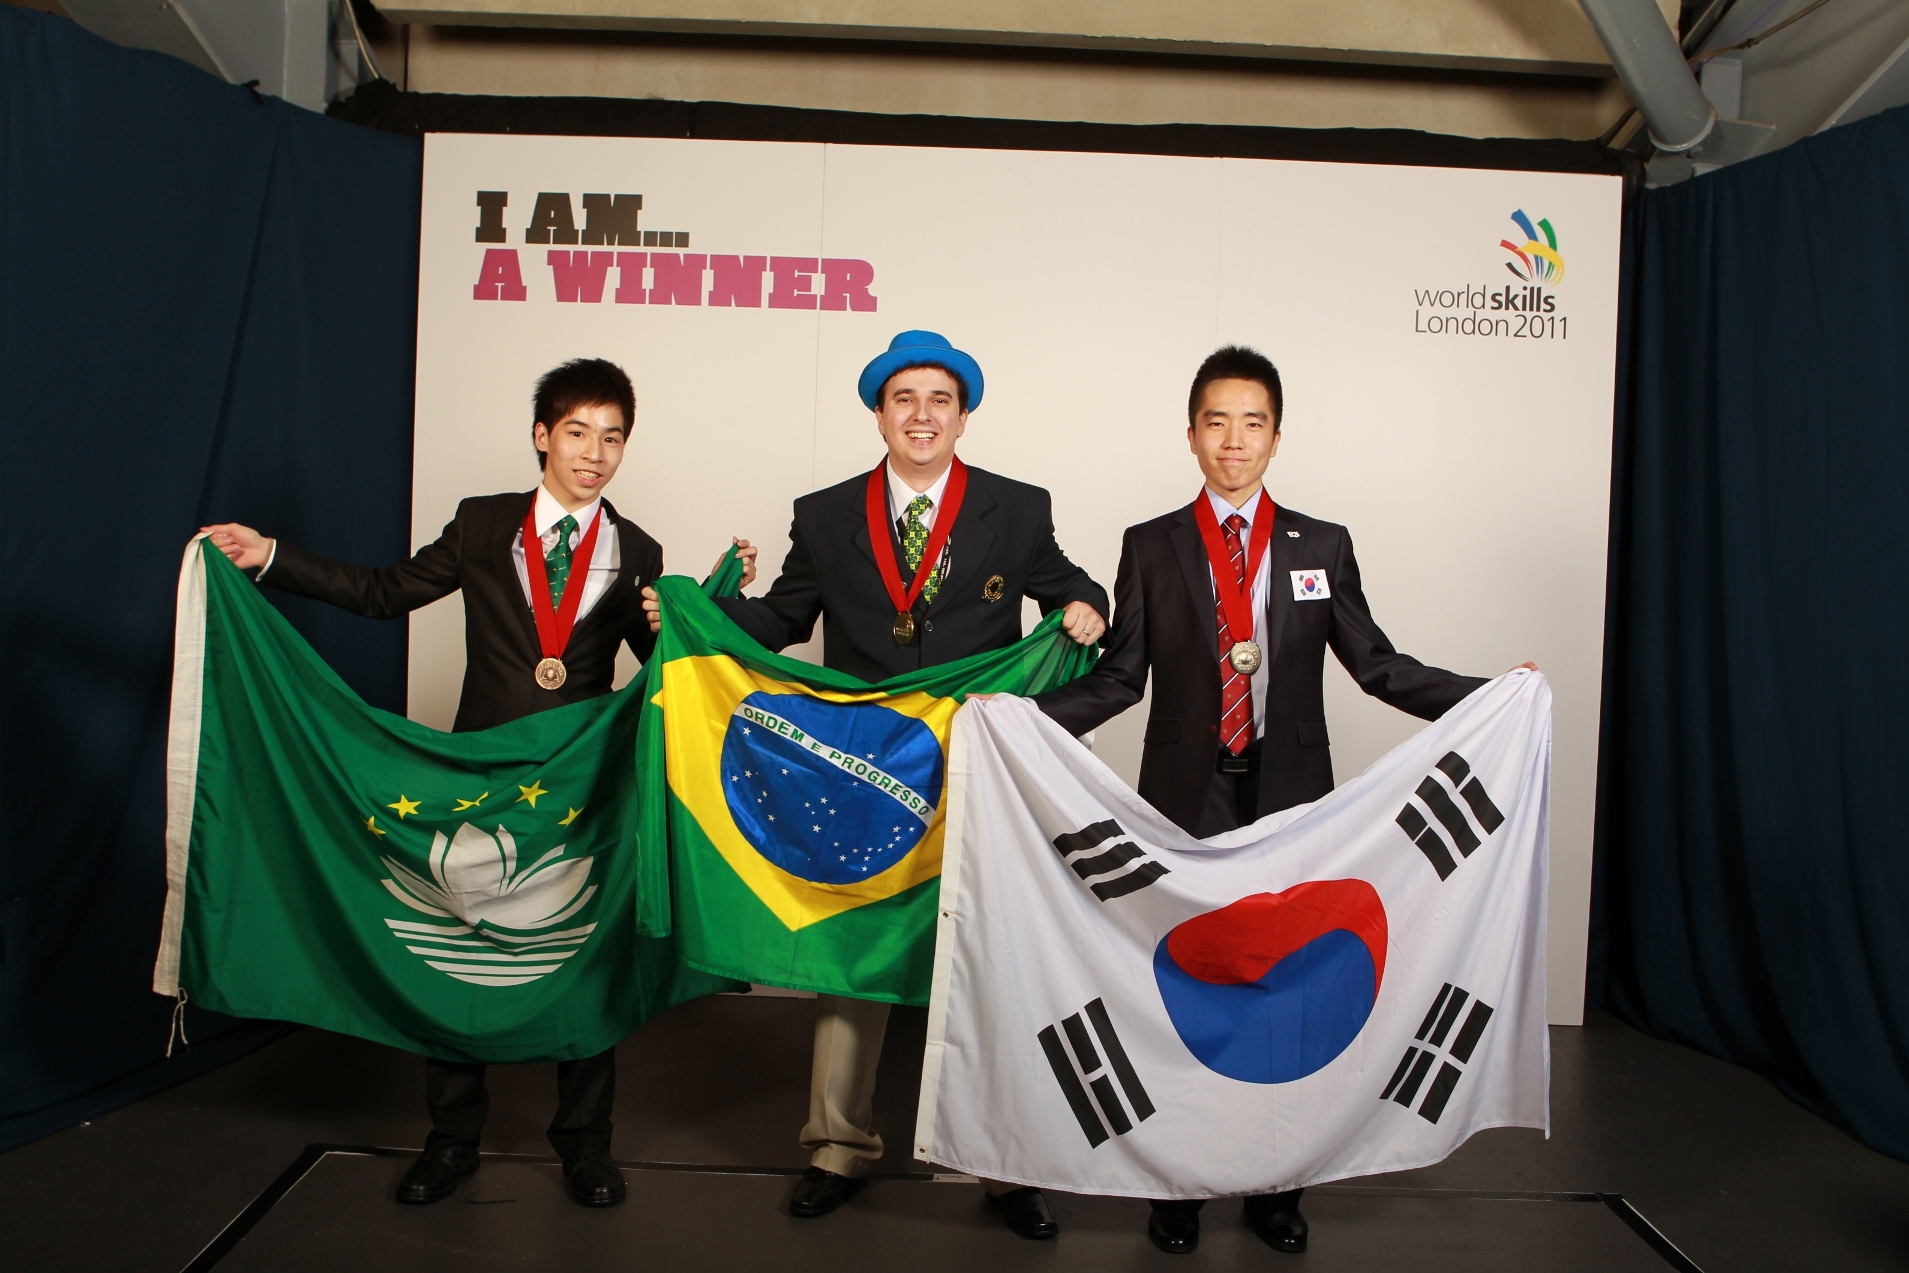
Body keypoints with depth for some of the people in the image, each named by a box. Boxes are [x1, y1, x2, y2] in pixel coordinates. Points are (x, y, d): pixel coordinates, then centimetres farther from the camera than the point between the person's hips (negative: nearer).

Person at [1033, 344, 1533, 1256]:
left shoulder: (1322, 547, 7)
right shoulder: (1150, 547, 4)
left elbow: (1376, 666, 7)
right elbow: (1119, 677, 1)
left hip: (1289, 796, 1)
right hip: (1184, 798, 0)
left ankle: (1277, 1188, 25)